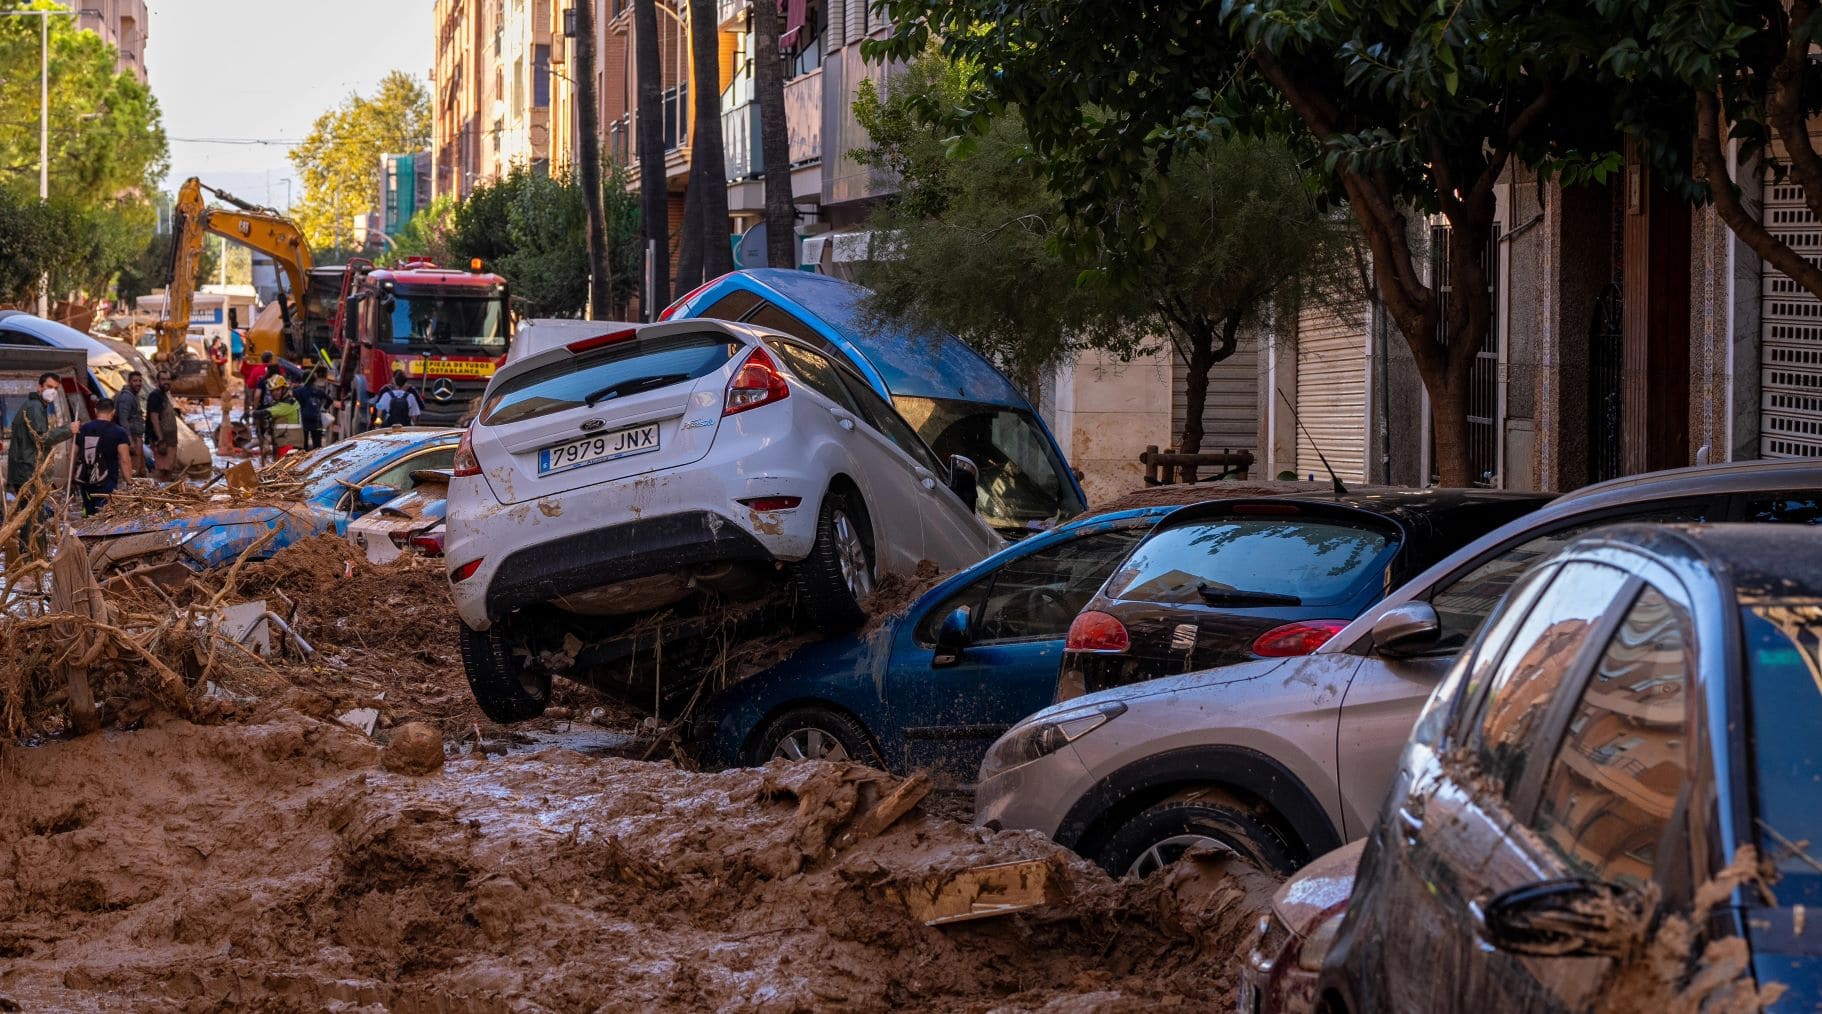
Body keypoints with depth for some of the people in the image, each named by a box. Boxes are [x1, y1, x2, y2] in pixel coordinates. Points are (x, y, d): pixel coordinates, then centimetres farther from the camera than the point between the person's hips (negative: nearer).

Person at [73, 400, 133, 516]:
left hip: (84, 481, 4)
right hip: (107, 483, -4)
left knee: (89, 514, 17)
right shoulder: (119, 432, -5)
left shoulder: (82, 429, 7)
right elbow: (125, 461, -12)